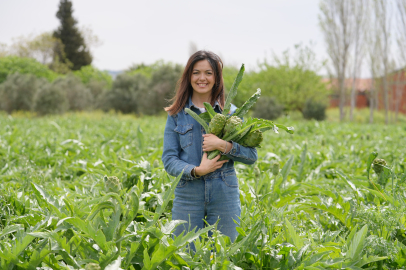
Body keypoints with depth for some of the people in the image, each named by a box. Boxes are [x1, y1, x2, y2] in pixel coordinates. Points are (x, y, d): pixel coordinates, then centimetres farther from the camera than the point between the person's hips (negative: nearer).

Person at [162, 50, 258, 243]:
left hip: (224, 196, 0)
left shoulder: (230, 112, 6)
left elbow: (252, 156, 3)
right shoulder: (176, 114, 5)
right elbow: (168, 159, 1)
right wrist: (196, 171, -15)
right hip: (188, 196, 0)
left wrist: (223, 145, -13)